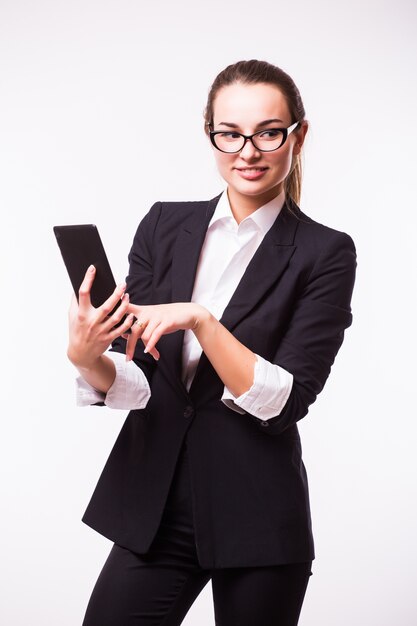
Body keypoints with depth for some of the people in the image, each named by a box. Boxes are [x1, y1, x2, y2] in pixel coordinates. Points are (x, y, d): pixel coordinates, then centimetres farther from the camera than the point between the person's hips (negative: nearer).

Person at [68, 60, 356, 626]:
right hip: (153, 505, 3)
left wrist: (199, 318, -23)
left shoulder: (325, 254, -6)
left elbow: (284, 401, -13)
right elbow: (135, 381, 1)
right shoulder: (165, 225, 4)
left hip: (256, 514, -2)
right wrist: (87, 358, -20)